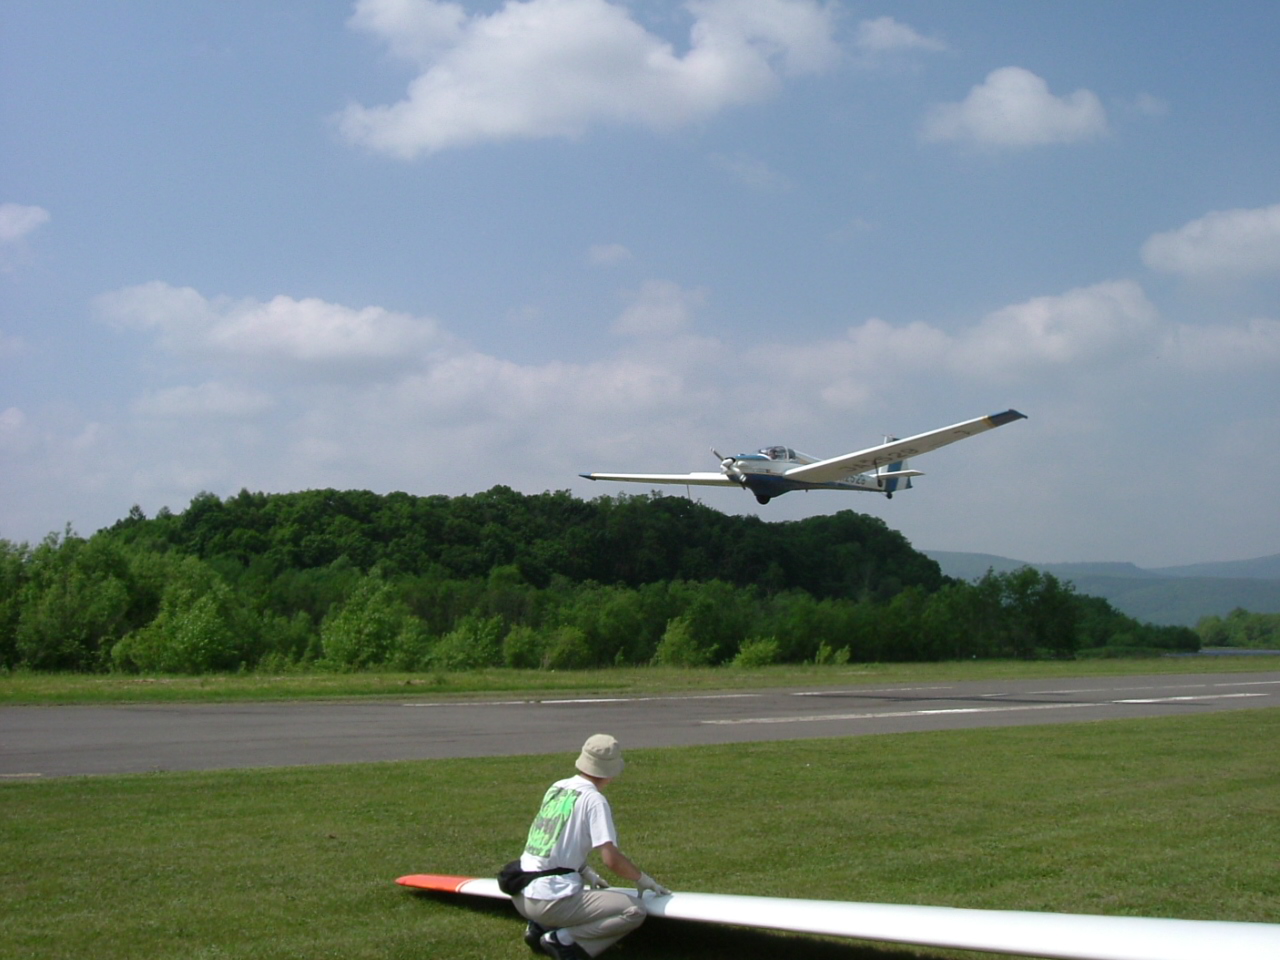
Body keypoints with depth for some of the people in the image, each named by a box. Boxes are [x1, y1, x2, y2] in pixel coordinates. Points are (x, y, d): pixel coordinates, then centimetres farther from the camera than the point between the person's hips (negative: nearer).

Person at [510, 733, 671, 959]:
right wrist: (643, 879, 1)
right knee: (635, 911, -5)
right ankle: (563, 939, -11)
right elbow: (611, 858, -16)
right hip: (552, 899, -8)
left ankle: (542, 927, 10)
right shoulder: (593, 799, -11)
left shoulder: (556, 788, 11)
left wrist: (585, 872, 27)